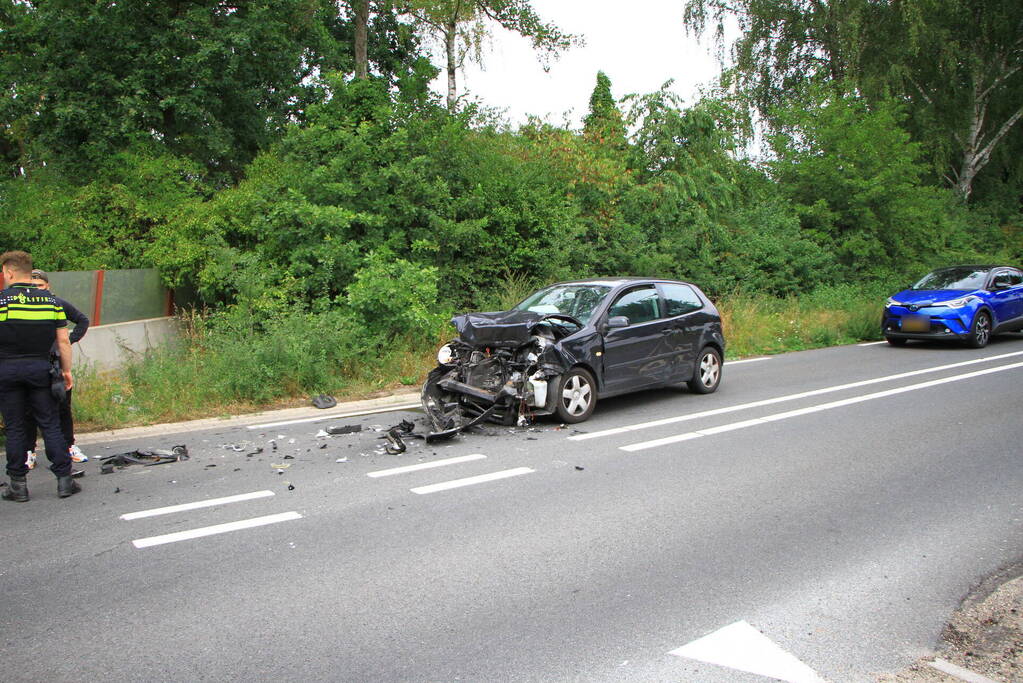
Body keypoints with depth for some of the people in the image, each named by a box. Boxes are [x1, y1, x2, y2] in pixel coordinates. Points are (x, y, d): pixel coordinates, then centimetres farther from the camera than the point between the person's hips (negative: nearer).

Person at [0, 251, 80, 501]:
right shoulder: (51, 300, 2)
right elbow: (63, 341, 3)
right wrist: (66, 370, 10)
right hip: (40, 368, 2)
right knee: (51, 425, 6)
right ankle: (64, 480, 6)